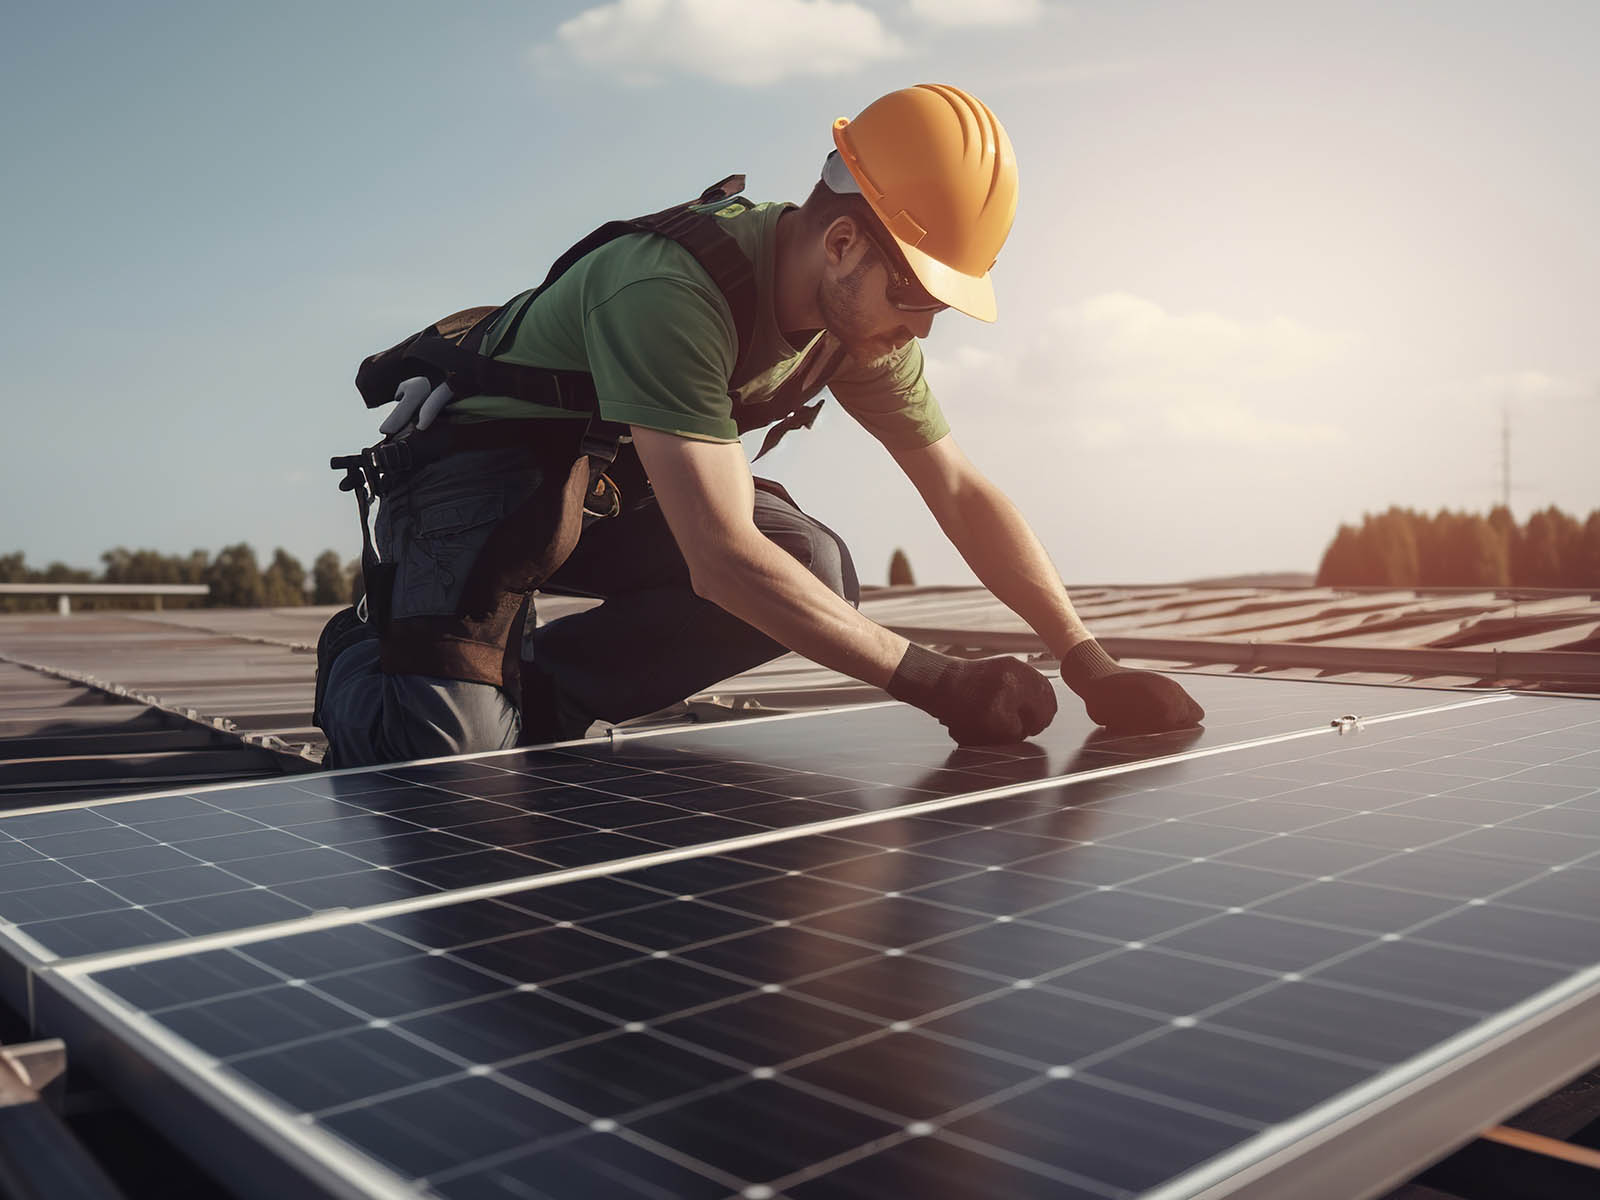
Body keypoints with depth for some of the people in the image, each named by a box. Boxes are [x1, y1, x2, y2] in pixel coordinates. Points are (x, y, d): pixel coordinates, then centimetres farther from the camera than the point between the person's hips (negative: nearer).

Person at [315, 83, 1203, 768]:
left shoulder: (860, 314, -7)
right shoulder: (668, 295, -33)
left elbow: (963, 494, -2)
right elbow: (721, 560, -40)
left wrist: (1091, 671, -10)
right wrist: (938, 685, -37)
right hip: (480, 476, -7)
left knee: (813, 566, -18)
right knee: (452, 756, -27)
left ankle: (536, 685, -5)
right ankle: (368, 665, 10)